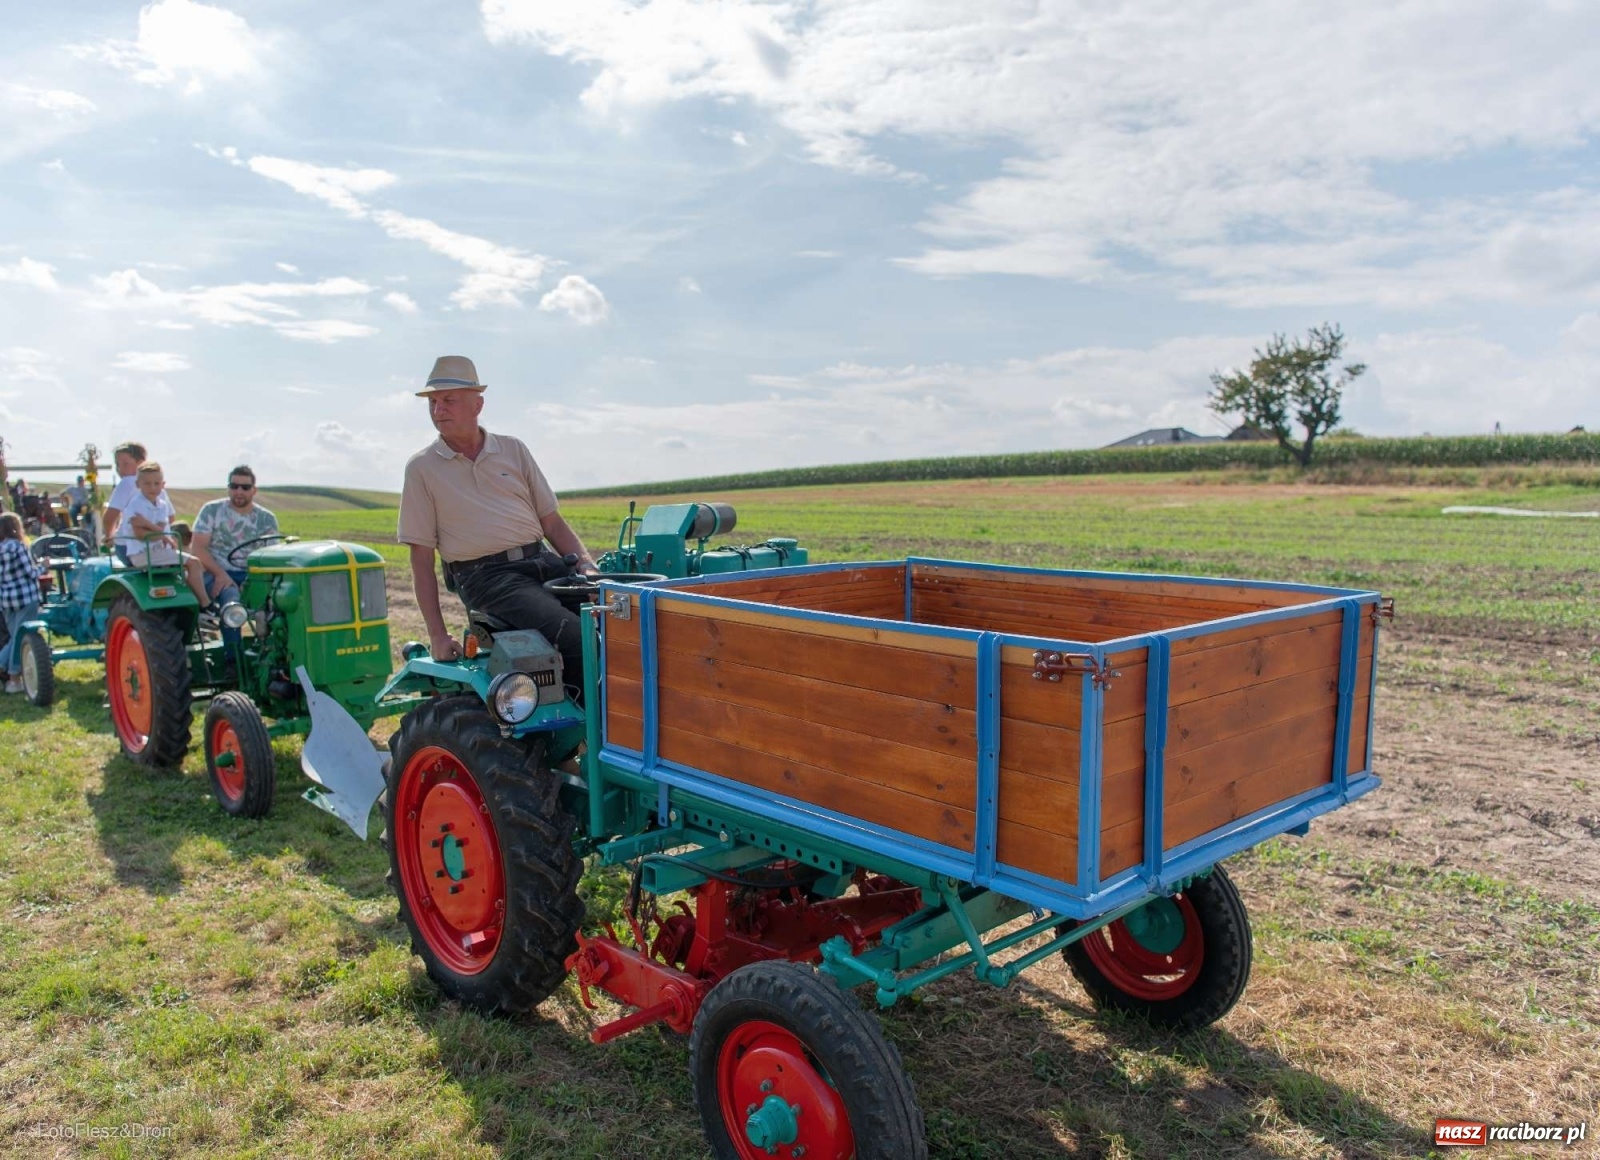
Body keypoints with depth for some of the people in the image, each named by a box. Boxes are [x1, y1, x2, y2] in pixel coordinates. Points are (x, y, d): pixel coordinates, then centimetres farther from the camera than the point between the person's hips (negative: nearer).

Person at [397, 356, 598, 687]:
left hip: (542, 560, 4)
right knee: (576, 637, -30)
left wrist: (587, 564, -2)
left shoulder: (513, 450, 14)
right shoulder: (422, 468, 6)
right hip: (485, 575, -4)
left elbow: (552, 522, 16)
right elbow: (421, 556, 4)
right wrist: (437, 634, -2)